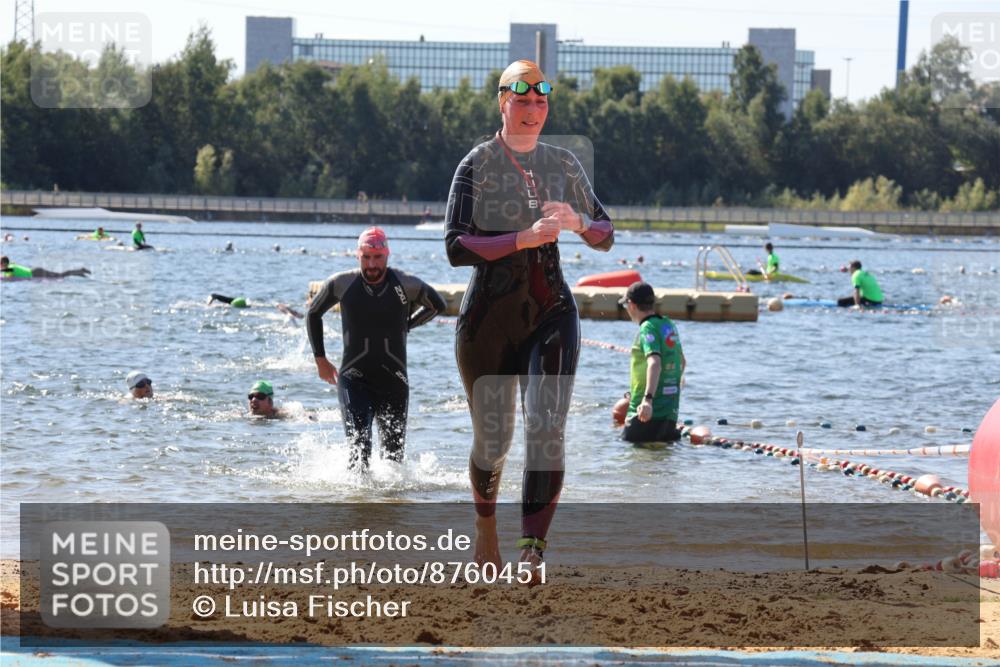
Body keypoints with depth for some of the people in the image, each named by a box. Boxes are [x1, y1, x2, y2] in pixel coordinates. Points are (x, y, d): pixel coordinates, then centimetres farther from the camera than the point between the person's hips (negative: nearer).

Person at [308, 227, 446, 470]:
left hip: (394, 382, 2)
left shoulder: (406, 285, -6)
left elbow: (437, 305, 16)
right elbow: (313, 313, 14)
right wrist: (320, 359, 12)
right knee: (359, 445, -20)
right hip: (355, 380, -2)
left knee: (394, 452, 9)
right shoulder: (342, 284, -5)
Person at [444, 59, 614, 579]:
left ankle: (532, 551, -21)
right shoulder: (478, 165, -3)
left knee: (547, 431, -16)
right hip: (489, 316, -2)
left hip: (551, 312, 2)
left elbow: (605, 237, 15)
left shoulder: (563, 164, 9)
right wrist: (523, 238, -24)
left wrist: (577, 222, -8)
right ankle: (485, 524, 37)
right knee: (492, 439, 7)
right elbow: (457, 247, -13)